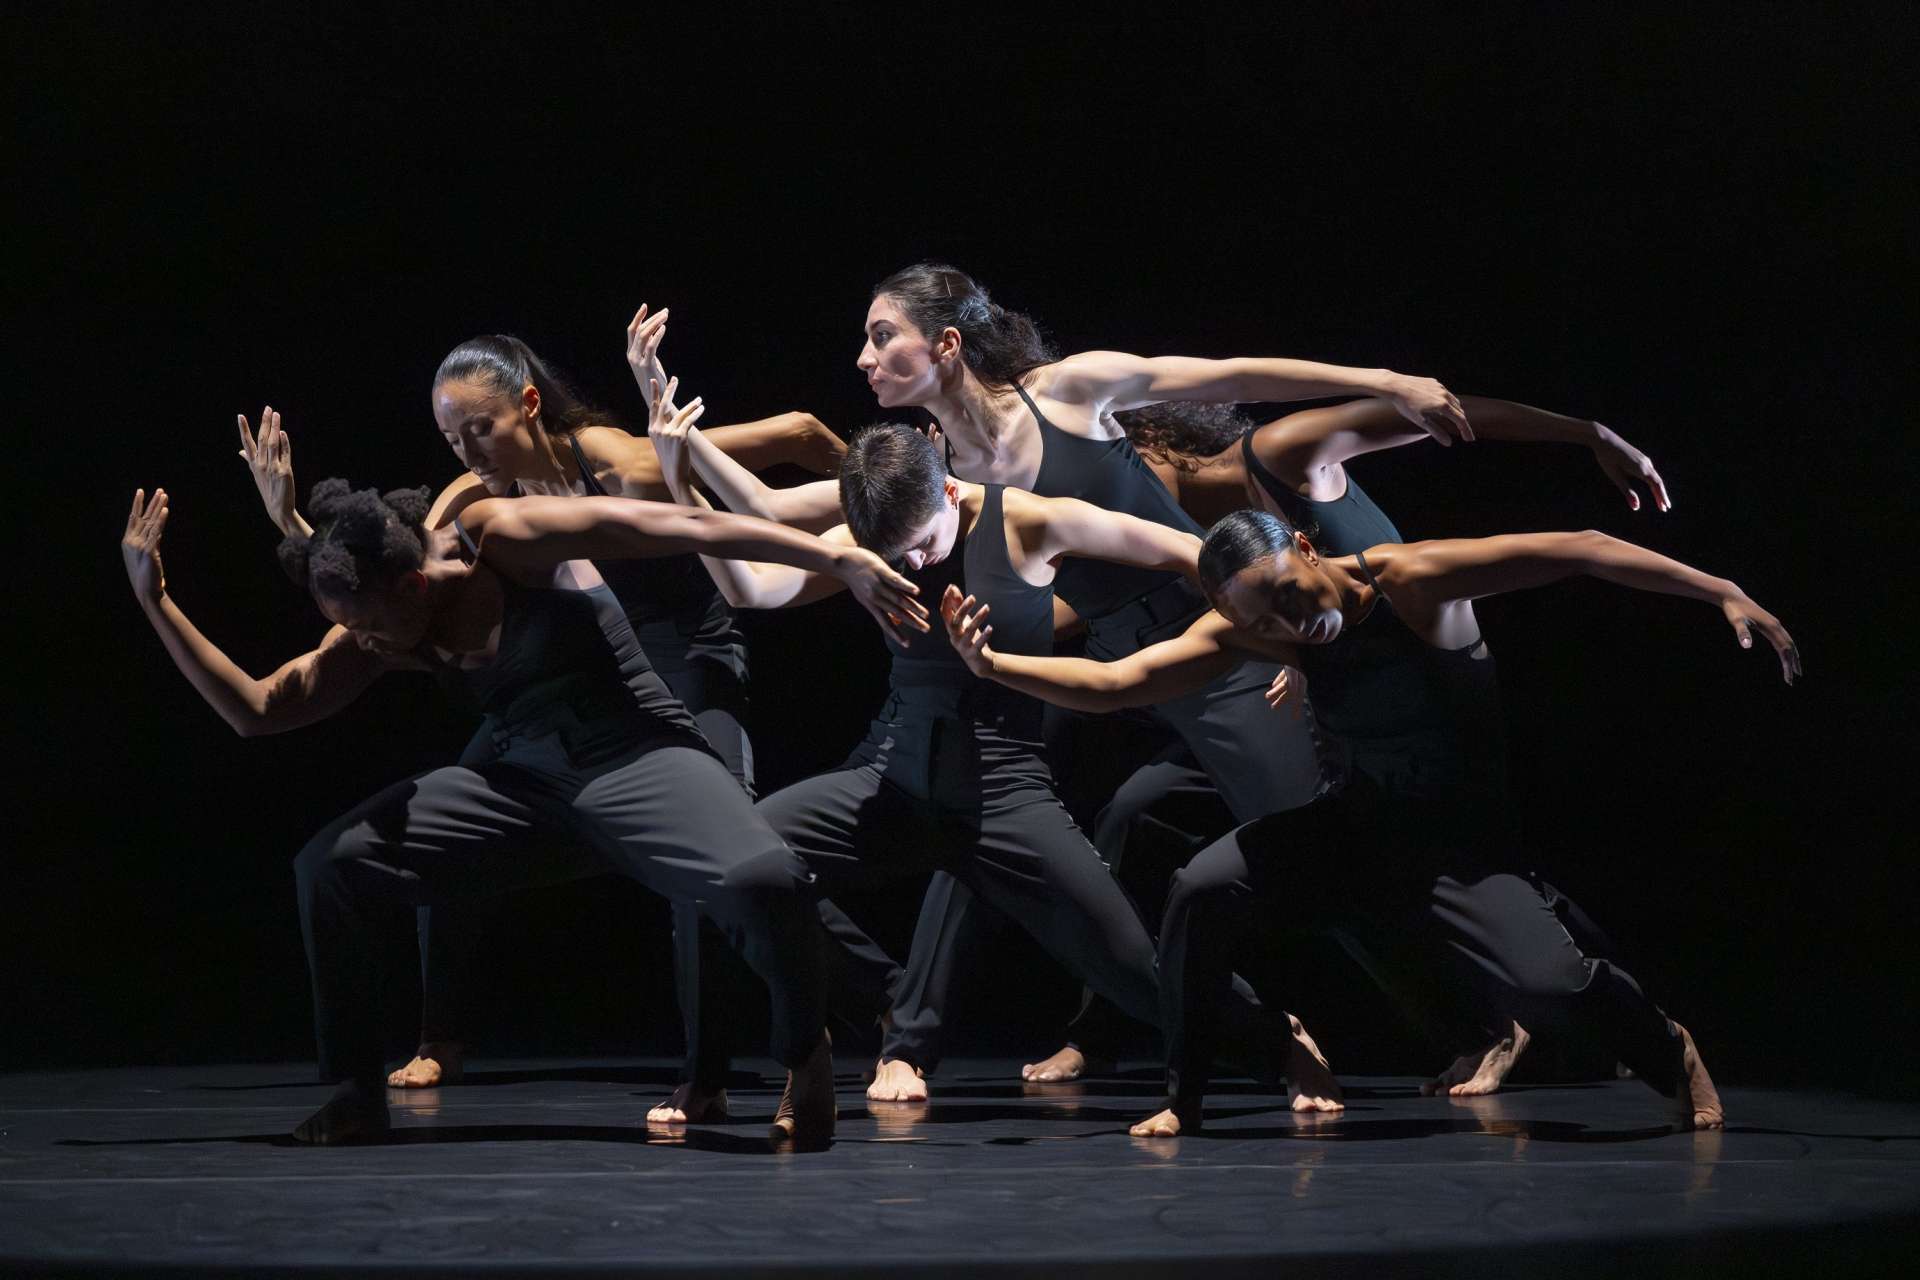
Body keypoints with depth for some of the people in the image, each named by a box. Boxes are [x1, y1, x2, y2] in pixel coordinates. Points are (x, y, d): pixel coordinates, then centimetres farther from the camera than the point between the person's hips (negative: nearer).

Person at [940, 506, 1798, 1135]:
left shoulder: (1409, 581, -23)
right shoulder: (1247, 628, -11)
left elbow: (1578, 552, -21)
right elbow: (1115, 683, -17)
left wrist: (1721, 593, -24)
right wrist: (992, 665, -32)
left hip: (1464, 845, -4)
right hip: (1359, 828, 4)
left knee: (1547, 985, -27)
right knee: (1204, 890, -20)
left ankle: (1669, 1054, 10)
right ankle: (1182, 1101, 1)